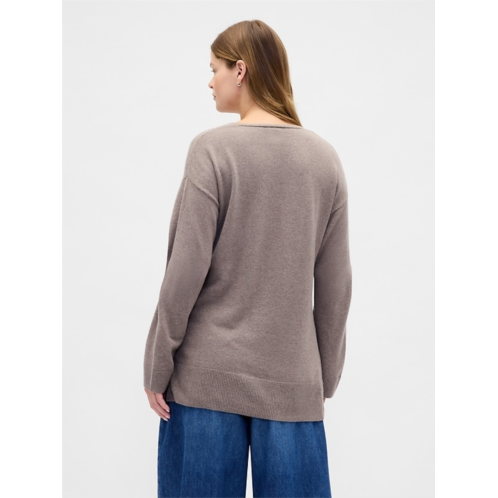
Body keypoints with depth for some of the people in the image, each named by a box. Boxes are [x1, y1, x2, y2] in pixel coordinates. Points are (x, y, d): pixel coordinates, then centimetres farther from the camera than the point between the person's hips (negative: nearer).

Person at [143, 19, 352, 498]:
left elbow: (187, 270, -10)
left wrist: (157, 366, -1)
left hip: (209, 374, -3)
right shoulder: (324, 158, 4)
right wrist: (326, 376, 14)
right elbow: (335, 284, 5)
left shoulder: (213, 149, -7)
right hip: (293, 380, 3)